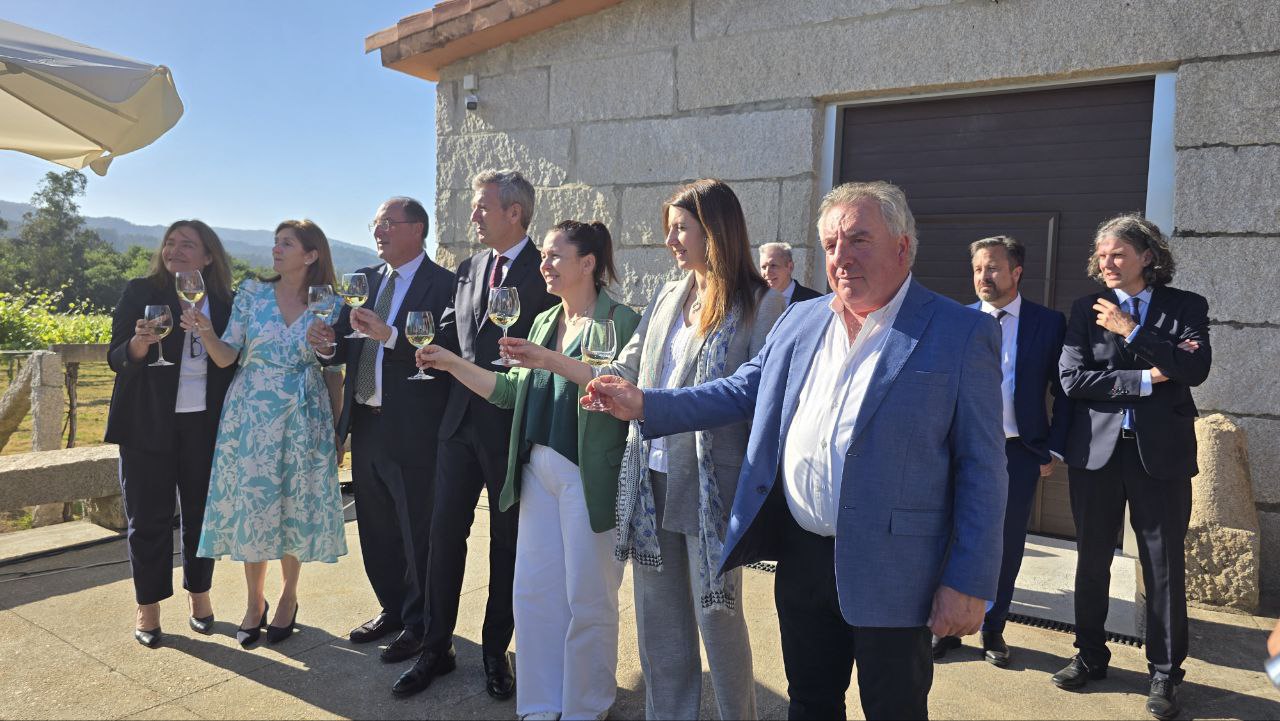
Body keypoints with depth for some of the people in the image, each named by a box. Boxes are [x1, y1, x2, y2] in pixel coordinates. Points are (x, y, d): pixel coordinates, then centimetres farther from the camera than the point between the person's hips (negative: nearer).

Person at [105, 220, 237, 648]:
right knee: (149, 516, 5)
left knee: (201, 512, 10)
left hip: (205, 423, 1)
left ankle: (199, 595, 26)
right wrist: (139, 345, -23)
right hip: (148, 423, -1)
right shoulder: (140, 293, 0)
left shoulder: (224, 303, 4)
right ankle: (148, 607, 19)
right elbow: (116, 358, -3)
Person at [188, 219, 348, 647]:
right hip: (252, 414, 1)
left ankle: (288, 598, 25)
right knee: (252, 503, 6)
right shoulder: (252, 292, 1)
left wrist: (340, 429, -1)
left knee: (296, 507, 7)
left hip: (305, 419, -1)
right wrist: (205, 330, -20)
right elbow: (226, 356, -2)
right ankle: (254, 602, 24)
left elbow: (334, 371, 4)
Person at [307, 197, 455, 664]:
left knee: (418, 533, 5)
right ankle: (392, 609, 37)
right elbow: (346, 346, 8)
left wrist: (388, 335, -31)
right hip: (366, 425, 7)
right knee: (376, 529, 19)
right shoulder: (363, 279, 12)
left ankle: (418, 625, 22)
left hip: (412, 429, -7)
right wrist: (328, 345, -14)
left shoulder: (443, 285, -10)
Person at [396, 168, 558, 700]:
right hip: (462, 419, 6)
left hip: (513, 425, -5)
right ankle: (436, 648, 23)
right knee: (445, 531, 8)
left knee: (506, 541, 9)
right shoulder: (470, 269, 12)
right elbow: (451, 337, 12)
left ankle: (496, 651, 25)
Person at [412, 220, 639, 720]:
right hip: (537, 468, 7)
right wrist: (452, 363, 7)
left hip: (589, 475, -7)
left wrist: (556, 361, -27)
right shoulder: (544, 322, 15)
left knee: (588, 598, 5)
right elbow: (511, 391, 15)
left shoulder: (620, 321, -7)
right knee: (533, 591, 11)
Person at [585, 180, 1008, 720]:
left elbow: (981, 468, -9)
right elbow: (742, 391, 11)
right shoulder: (799, 322, 7)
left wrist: (969, 584, -12)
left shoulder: (962, 335, -9)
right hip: (801, 556, 5)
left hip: (891, 572, -4)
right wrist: (645, 405, 1)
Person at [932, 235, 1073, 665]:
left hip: (1020, 452, 0)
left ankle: (993, 629, 27)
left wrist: (1053, 450, -2)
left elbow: (1064, 394, 3)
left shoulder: (1049, 323, 0)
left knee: (1007, 545, 9)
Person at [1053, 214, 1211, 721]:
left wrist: (1132, 332, -15)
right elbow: (1072, 378, -5)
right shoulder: (1087, 310, 5)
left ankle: (1165, 673, 21)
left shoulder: (1186, 307, 3)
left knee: (1164, 567, 5)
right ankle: (1091, 656, 28)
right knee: (1092, 561, 11)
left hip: (1161, 452, -1)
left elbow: (1196, 369, -12)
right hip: (1097, 450, 2)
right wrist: (1144, 379, -11)